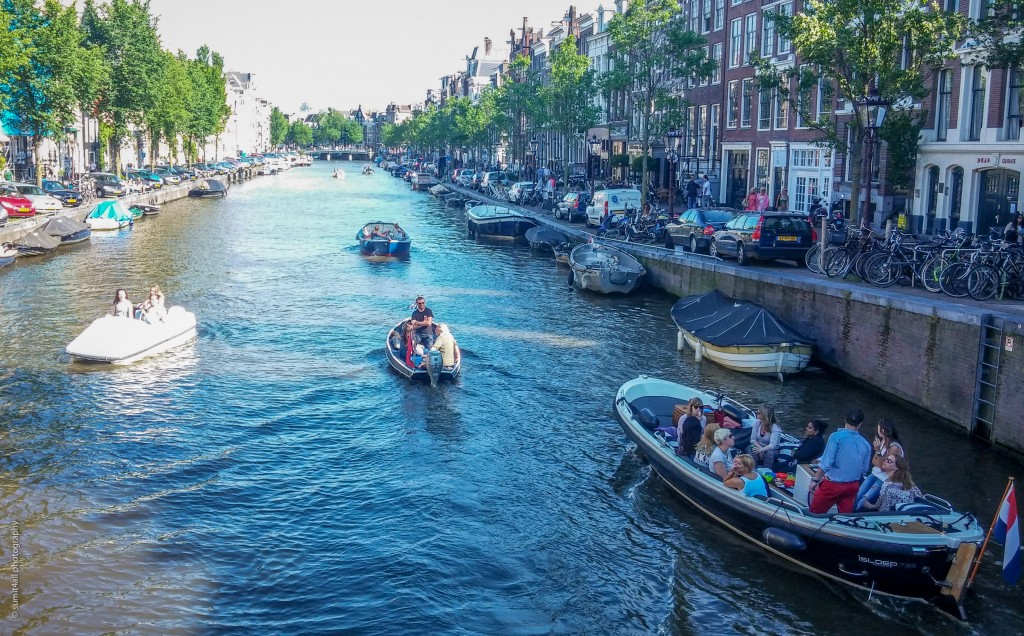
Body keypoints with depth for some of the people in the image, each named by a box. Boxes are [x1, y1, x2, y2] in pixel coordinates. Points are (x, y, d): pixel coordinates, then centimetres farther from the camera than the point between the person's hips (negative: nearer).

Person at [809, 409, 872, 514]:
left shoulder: (837, 437, -15)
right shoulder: (866, 444, -1)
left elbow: (826, 463, -18)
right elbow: (865, 469, 7)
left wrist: (815, 480, -10)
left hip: (834, 484, -5)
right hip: (853, 486, 5)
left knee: (814, 513, 9)